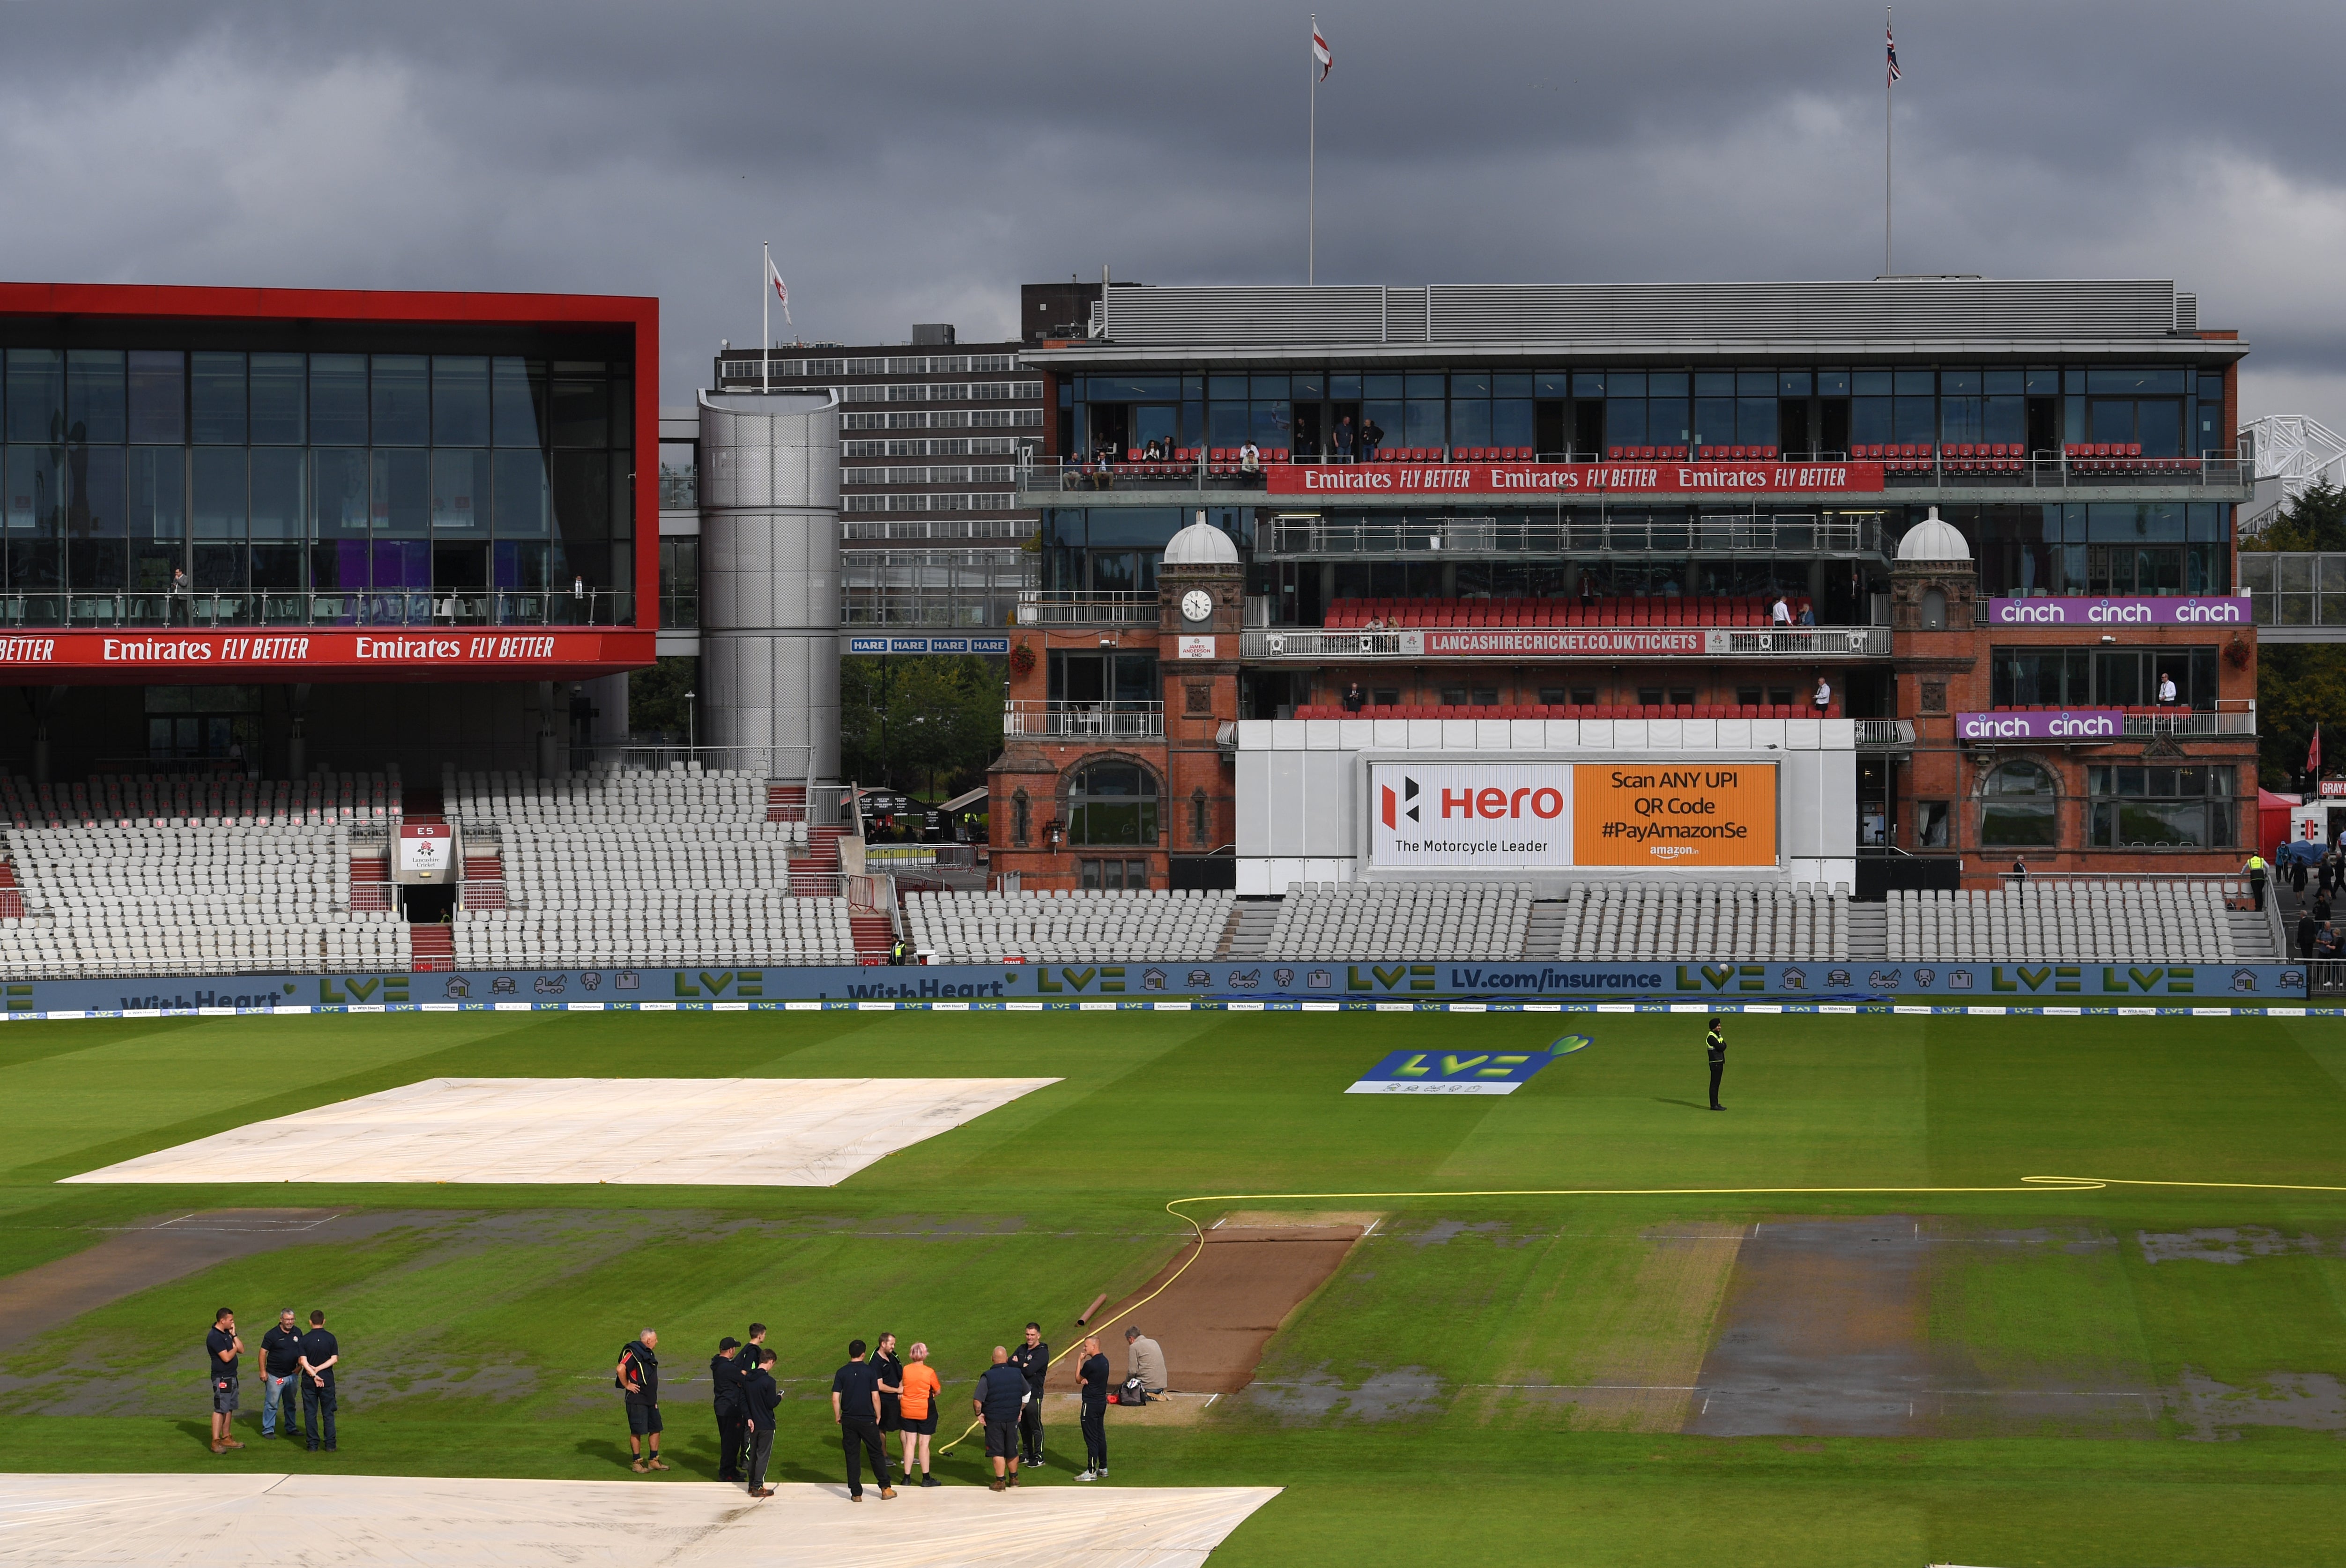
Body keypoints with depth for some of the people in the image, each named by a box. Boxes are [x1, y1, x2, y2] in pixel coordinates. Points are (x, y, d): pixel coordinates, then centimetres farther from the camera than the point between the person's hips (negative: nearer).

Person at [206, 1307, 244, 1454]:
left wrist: (234, 1335, 0)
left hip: (231, 1377, 9)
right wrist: (234, 1348, -4)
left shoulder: (227, 1334, 12)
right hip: (221, 1378, -9)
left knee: (229, 1409, 13)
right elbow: (226, 1357, -23)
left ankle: (226, 1438, 20)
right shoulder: (215, 1337, -17)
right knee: (220, 1409, -10)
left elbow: (242, 1350, 10)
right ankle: (216, 1442, -11)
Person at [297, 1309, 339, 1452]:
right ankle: (330, 1445, 6)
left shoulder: (305, 1339, -4)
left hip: (309, 1381, 0)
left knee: (310, 1414, 6)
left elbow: (303, 1361, -12)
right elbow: (335, 1359, -8)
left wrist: (313, 1374, -13)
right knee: (328, 1413, 7)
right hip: (327, 1380, 0)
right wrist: (318, 1369, -9)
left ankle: (313, 1445, 5)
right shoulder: (331, 1339, -2)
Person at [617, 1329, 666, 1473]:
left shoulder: (649, 1353, 14)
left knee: (656, 1429, 11)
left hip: (650, 1400, 9)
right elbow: (620, 1369, -30)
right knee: (637, 1432, -1)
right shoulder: (634, 1353, -16)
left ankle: (653, 1461, 19)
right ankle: (637, 1463, 6)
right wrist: (627, 1385, -18)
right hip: (637, 1400, -9)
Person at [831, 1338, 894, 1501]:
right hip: (868, 1420, -2)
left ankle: (856, 1493, 8)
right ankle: (885, 1489, 14)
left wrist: (837, 1417, 8)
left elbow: (835, 1398, -5)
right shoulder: (869, 1371, -8)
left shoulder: (842, 1373, -3)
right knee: (877, 1454, 10)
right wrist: (878, 1416, 5)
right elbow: (875, 1397, -9)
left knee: (852, 1456, 7)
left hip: (849, 1420, 2)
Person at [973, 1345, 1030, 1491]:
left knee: (997, 1452, 5)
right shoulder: (1017, 1374, -2)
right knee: (1012, 1451, 17)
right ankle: (1014, 1479, 29)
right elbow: (1027, 1395, 12)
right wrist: (1020, 1410, 23)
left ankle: (1000, 1481, 6)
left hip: (994, 1420, -3)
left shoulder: (987, 1377, -14)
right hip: (1013, 1419, 4)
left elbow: (977, 1400, -17)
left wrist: (979, 1414, 0)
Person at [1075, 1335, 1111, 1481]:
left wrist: (1080, 1361, 2)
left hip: (1090, 1404, -9)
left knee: (1091, 1438, -6)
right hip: (1102, 1402, 9)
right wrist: (1085, 1380, -7)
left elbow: (1078, 1379, -5)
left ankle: (1091, 1472, -5)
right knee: (1101, 1436, 15)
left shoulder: (1090, 1364, -20)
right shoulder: (1104, 1361, 9)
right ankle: (1103, 1468, 21)